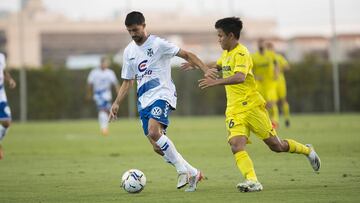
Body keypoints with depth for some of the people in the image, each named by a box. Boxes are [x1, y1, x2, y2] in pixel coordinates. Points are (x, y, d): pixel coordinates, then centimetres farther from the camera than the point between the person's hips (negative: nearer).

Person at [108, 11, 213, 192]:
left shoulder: (158, 44, -6)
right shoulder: (129, 51, 12)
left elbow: (186, 54, -8)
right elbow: (127, 81, 19)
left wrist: (205, 69, -20)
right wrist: (116, 103, 9)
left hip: (162, 94, -7)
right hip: (144, 100, 7)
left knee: (154, 132, -30)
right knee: (158, 147, 0)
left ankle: (182, 170, -17)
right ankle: (193, 174, 14)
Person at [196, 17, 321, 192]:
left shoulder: (241, 53, -14)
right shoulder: (226, 54, 15)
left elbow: (240, 77, -32)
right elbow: (218, 65, 40)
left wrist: (216, 82, -41)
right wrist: (211, 69, 21)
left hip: (252, 106, -7)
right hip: (234, 110, 7)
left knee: (276, 145, 3)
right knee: (236, 146, -19)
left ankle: (307, 151, 28)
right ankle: (252, 181, -29)